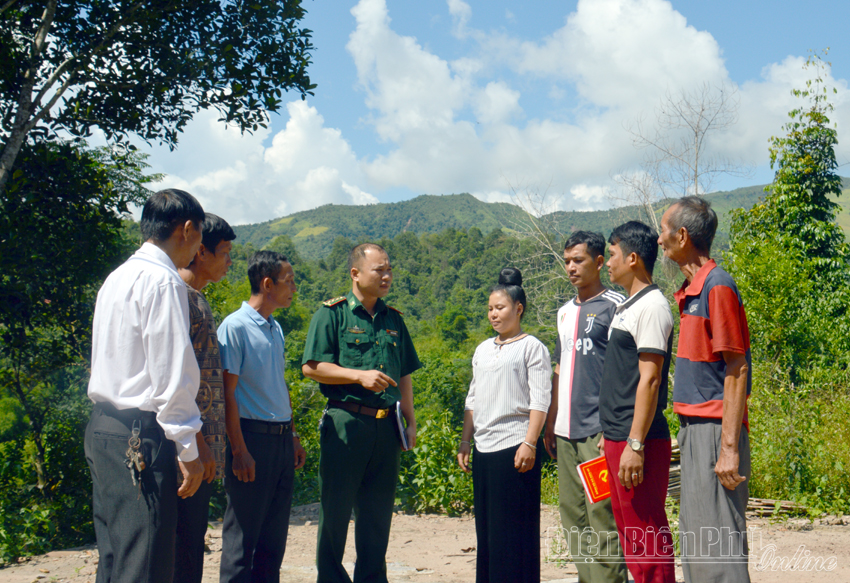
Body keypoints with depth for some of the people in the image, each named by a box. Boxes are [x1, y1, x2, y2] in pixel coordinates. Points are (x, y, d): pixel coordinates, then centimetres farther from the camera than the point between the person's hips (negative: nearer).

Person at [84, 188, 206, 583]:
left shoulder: (116, 278, 17)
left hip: (102, 429, 10)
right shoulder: (163, 281, -13)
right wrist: (187, 449, -13)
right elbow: (171, 374, -17)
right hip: (140, 436, -10)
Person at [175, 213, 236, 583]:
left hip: (203, 441, 10)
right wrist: (198, 443, -19)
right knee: (185, 541, -4)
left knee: (193, 536, 14)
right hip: (191, 445, -10)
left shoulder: (197, 299, 18)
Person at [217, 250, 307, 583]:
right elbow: (227, 392, -13)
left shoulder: (276, 329, 14)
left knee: (275, 532, 13)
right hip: (252, 439, -8)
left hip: (281, 440, 8)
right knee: (244, 532, -1)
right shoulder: (235, 327, -10)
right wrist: (239, 450, -17)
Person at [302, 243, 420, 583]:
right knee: (336, 508, 2)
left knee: (378, 511, 11)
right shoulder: (332, 314, -2)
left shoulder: (393, 319, 15)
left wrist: (410, 421, 12)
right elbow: (311, 367, -9)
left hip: (386, 426, 5)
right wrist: (360, 376, -16)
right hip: (345, 423, -5)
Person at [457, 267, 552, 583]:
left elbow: (540, 400, -8)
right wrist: (465, 439, 16)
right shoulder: (483, 349, 17)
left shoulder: (532, 347, -2)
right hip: (484, 448, 7)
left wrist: (529, 443, -15)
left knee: (515, 525, -3)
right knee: (486, 524, 10)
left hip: (515, 446, -6)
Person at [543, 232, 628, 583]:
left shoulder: (614, 306, -5)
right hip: (566, 431, 8)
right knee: (572, 515, 11)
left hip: (598, 430, -7)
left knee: (602, 515, -7)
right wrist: (550, 424, 19)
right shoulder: (565, 312, 17)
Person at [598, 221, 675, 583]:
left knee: (646, 537, -4)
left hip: (639, 443, -10)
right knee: (629, 534, 15)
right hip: (618, 438, 10)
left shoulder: (651, 306, -13)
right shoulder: (628, 306, 17)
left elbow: (649, 379, -19)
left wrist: (635, 444, -22)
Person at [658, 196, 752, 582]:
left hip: (714, 431, -10)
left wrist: (730, 448, -20)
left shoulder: (718, 287, -14)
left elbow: (736, 372, -17)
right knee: (694, 540, 14)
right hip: (694, 428, 10)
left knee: (716, 545, -6)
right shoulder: (691, 289, 15)